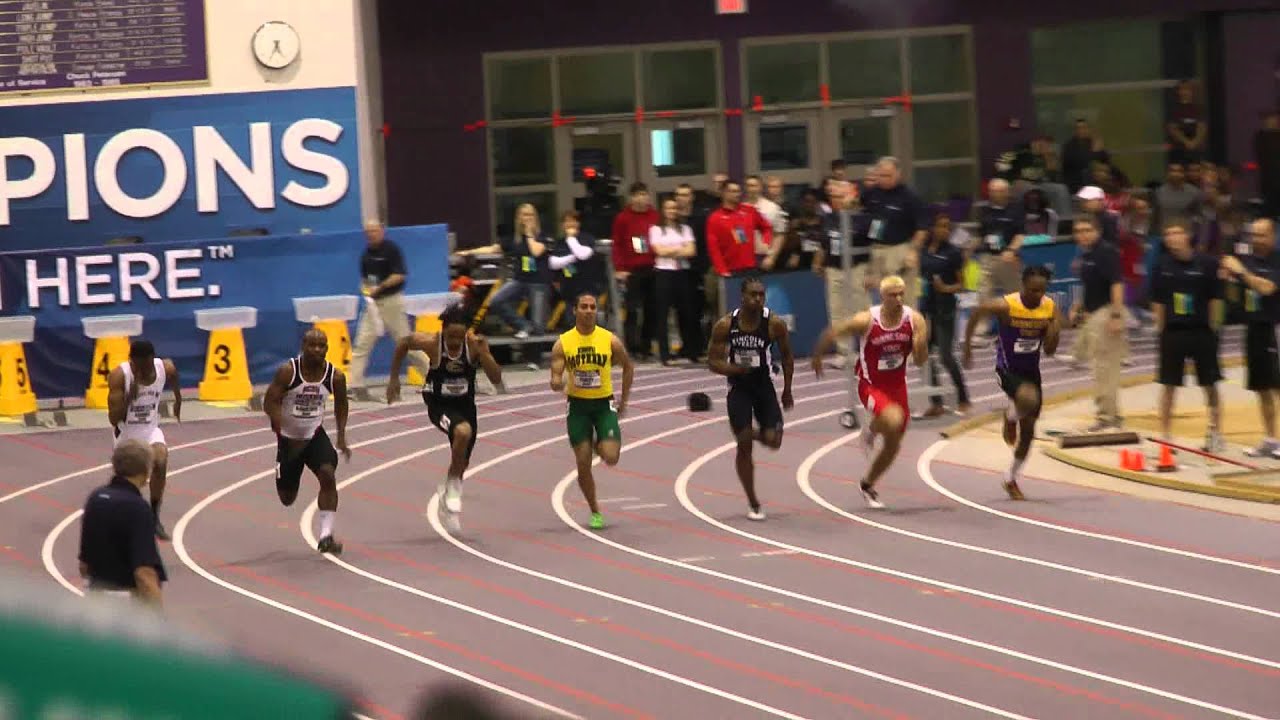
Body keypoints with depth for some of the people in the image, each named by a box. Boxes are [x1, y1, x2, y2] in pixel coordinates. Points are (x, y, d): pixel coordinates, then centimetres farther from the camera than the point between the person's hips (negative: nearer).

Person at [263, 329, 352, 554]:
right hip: (288, 437, -1)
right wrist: (284, 432, -32)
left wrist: (341, 438, 0)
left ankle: (326, 536, -21)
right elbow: (270, 403, -20)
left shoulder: (335, 376, -12)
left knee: (328, 476, -25)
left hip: (315, 434, 1)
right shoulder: (288, 371, -21)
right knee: (287, 498, 10)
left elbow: (341, 406, 6)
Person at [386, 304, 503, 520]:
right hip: (439, 405, -3)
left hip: (465, 405, 3)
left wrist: (483, 353, -35)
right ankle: (453, 484, -13)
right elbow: (403, 344, -1)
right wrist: (394, 379, 4)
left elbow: (496, 379, -20)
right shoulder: (431, 342, -22)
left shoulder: (475, 344, -18)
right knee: (463, 431, -34)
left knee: (462, 462, 15)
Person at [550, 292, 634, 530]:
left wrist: (624, 400, 9)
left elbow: (628, 366, 10)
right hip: (578, 405, 0)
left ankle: (600, 445, 24)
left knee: (611, 458, -14)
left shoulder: (610, 340, -6)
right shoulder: (563, 343, -5)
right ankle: (595, 512, 16)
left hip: (604, 404, 0)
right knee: (583, 464, -1)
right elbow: (555, 379, -5)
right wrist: (558, 384, -30)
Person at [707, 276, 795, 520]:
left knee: (773, 441, -11)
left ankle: (752, 434, 28)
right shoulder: (725, 325, -13)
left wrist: (787, 391, 8)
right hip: (739, 388, -1)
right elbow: (712, 361, -6)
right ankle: (753, 504, 10)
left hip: (764, 386, 1)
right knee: (743, 445, -3)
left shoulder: (775, 324, -12)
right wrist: (732, 368, -27)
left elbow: (787, 357, 3)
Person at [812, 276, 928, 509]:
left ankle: (868, 485, 35)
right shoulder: (866, 321, -23)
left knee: (893, 445, 11)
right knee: (893, 420, -34)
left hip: (897, 385, 4)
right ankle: (872, 431, 3)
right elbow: (832, 333, -8)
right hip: (871, 385, -4)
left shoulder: (915, 320, -14)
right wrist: (817, 357, 5)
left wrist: (921, 345, -32)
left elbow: (920, 361, -11)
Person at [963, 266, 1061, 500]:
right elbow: (976, 313, -4)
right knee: (1029, 398, -36)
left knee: (1028, 429, 11)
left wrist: (1054, 331, -22)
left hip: (1031, 371, 5)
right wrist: (967, 347, 2)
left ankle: (1012, 479, 30)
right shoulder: (1005, 306, -23)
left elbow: (1049, 351, -2)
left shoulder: (1050, 308, -8)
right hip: (1008, 369, -5)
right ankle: (1011, 417, 0)